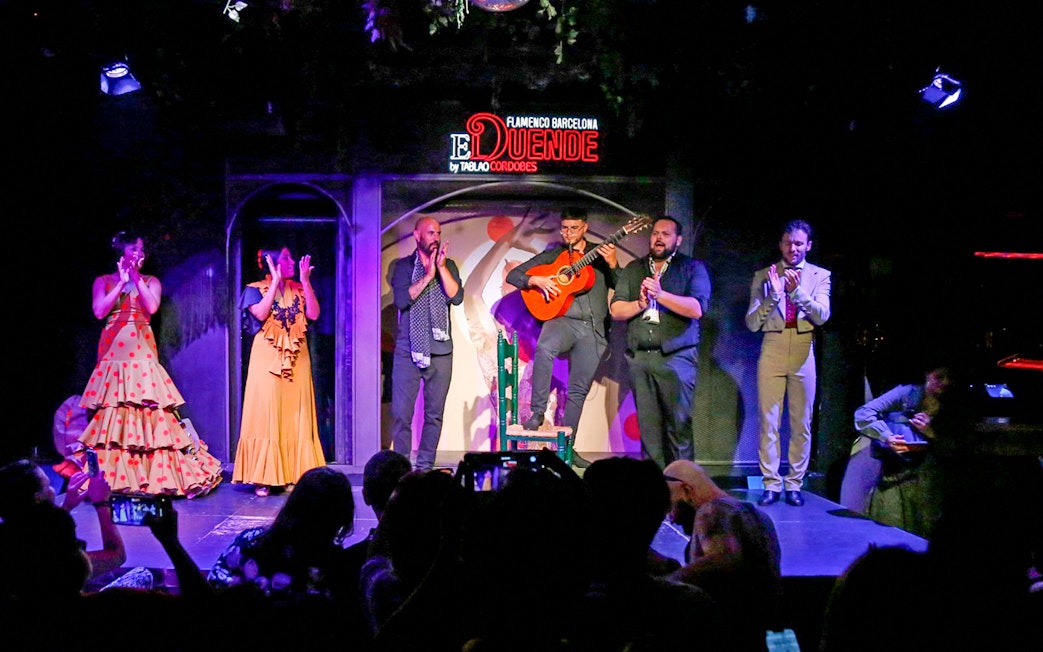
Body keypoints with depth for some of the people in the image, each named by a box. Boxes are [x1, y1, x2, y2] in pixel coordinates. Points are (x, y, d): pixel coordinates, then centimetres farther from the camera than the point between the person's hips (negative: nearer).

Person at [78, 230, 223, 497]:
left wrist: (135, 277, -4)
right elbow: (99, 311, -3)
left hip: (141, 352, 0)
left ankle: (156, 475, -5)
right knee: (112, 412, -4)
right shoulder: (104, 281, 12)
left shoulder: (151, 281, 13)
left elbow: (152, 307, -7)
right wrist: (122, 282, -3)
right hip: (113, 352, 0)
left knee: (148, 409, -8)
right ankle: (111, 476, 0)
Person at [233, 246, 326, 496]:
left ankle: (293, 475, 5)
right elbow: (260, 313, -17)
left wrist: (306, 281, -7)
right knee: (267, 416, -7)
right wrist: (276, 281, -14)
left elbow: (313, 314, -2)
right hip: (267, 359, -4)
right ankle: (262, 478, -5)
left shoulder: (299, 289, 12)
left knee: (296, 417, 1)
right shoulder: (256, 289, 1)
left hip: (297, 360, 4)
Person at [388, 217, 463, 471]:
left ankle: (425, 466, 10)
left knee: (434, 413, 3)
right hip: (408, 350, -2)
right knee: (401, 412, -5)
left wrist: (441, 268, -11)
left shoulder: (448, 266, 11)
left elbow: (457, 297, -4)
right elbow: (402, 299, -9)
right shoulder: (400, 266, 6)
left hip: (441, 351, 2)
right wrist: (427, 276, -13)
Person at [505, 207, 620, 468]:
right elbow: (513, 275, 9)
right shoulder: (552, 255, 13)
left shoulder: (599, 255, 14)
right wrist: (536, 281, -9)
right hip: (562, 320, -2)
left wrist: (612, 265, -10)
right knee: (544, 348, -36)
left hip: (594, 329, 2)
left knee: (579, 389, 3)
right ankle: (538, 412, -27)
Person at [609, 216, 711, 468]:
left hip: (676, 356, -4)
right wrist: (641, 303, -8)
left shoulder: (692, 268, 5)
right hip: (639, 357, 4)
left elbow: (697, 308, -10)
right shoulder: (633, 269, 17)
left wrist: (660, 294, -18)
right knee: (648, 426, 4)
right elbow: (616, 310, 10)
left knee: (679, 424, -7)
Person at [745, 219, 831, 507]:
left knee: (802, 423, 3)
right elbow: (752, 322, 0)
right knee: (768, 421, -2)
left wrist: (797, 291, -21)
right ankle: (771, 484, 4)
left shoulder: (820, 276, 7)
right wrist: (773, 294, -14)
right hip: (772, 351, 0)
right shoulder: (764, 276, 6)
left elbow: (822, 316, -7)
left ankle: (794, 484, 10)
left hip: (803, 354, 0)